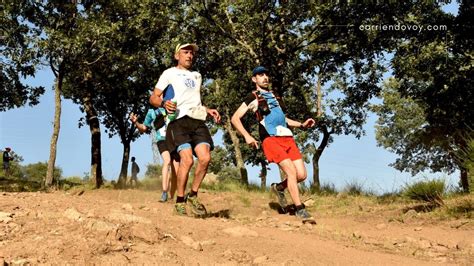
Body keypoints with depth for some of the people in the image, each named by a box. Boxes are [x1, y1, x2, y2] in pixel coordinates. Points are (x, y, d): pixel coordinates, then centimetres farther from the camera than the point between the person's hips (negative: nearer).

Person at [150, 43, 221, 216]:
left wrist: (208, 110, 18)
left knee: (205, 157, -16)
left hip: (198, 120, 5)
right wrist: (163, 103, -15)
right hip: (179, 119, -5)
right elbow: (153, 98, 7)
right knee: (187, 159, -22)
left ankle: (193, 195, 2)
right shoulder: (170, 73, 13)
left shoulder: (197, 75, 30)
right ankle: (180, 201, -8)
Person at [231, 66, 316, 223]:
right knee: (291, 171, -19)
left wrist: (301, 125, 20)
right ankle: (300, 210, -13)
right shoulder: (253, 97, 6)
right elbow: (235, 118, 1)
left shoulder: (274, 96, 25)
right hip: (270, 139, -6)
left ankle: (279, 187, 23)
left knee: (301, 174, -4)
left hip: (287, 137, 6)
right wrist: (247, 136, -12)